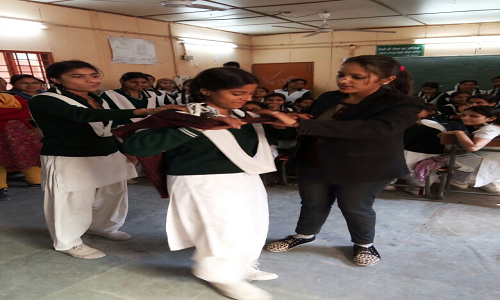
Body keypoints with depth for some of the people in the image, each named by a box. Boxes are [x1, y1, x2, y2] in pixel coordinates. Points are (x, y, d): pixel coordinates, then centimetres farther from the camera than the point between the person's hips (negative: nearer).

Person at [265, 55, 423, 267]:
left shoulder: (403, 105, -17)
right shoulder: (328, 98, 1)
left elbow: (376, 129, -38)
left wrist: (301, 124, -44)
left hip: (364, 168, -4)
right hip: (313, 162, 5)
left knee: (355, 207, 11)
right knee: (313, 203, 15)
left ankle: (364, 244, 38)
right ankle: (304, 235, 40)